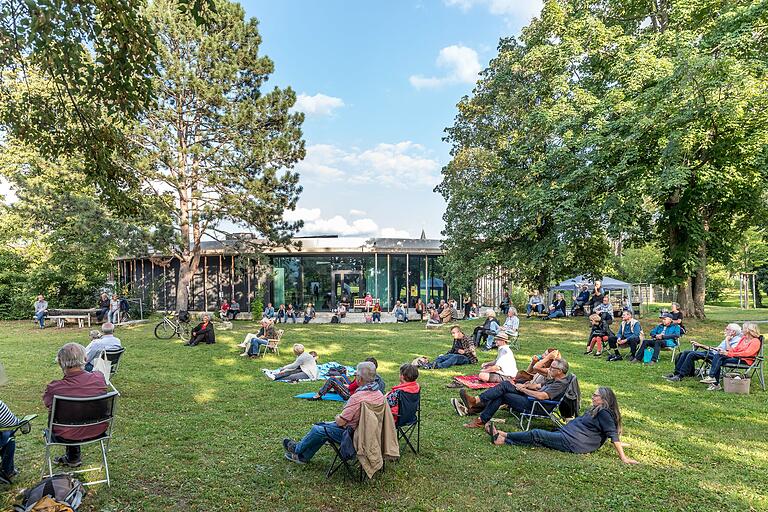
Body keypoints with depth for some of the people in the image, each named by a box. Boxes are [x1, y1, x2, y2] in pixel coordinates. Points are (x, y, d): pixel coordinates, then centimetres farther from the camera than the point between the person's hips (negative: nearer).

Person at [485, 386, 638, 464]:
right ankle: (502, 439, -2)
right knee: (536, 441, 0)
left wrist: (623, 458, -22)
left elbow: (613, 435, -19)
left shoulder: (604, 413, -12)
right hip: (568, 435, 9)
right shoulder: (595, 410, 15)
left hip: (572, 443, -9)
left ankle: (502, 436, -3)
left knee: (536, 434, -9)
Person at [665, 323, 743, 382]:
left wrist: (727, 341, -12)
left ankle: (680, 376, -26)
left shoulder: (737, 340, -5)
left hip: (717, 356, -10)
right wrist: (700, 345, 23)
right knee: (686, 352, -4)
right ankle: (676, 373, -8)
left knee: (692, 354, -27)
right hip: (712, 352, 10)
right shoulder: (727, 339, 26)